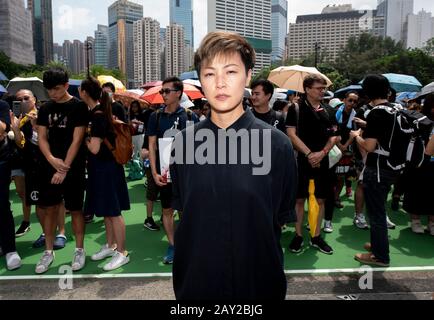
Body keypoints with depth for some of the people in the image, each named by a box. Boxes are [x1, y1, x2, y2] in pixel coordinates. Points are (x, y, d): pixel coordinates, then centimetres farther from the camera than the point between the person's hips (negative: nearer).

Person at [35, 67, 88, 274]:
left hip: (73, 167, -4)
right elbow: (42, 137, 5)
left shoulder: (79, 107, -6)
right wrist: (52, 160, -13)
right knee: (49, 209, 8)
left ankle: (79, 250, 17)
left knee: (75, 209, 3)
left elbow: (77, 140, -11)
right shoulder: (45, 109, 8)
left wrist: (64, 167, -15)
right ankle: (48, 252, 21)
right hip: (49, 166, 4)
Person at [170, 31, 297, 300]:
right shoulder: (184, 142, -4)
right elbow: (183, 211, 7)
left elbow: (282, 218, -1)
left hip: (259, 281, -1)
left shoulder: (276, 143, -12)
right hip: (195, 280, 2)